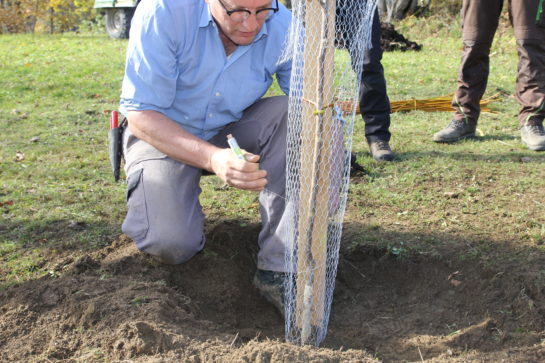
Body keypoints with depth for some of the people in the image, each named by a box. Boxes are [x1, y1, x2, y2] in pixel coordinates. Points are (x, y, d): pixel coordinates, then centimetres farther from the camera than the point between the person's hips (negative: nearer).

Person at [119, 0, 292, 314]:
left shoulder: (283, 26, -20)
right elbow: (140, 114, -25)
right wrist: (213, 158, -40)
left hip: (233, 129, 3)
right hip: (164, 134, -3)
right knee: (171, 244, -27)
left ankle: (277, 268, -23)